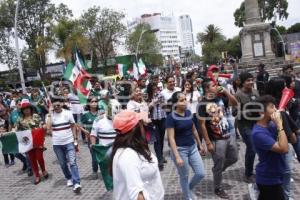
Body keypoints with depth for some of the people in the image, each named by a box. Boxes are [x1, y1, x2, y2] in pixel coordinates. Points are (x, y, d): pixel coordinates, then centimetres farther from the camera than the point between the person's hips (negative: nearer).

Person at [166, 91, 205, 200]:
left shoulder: (189, 112, 2)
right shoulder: (171, 117, -17)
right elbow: (171, 138, -18)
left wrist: (200, 144, 20)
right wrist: (177, 156, -22)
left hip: (192, 147, 6)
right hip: (180, 149, -6)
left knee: (201, 174, 9)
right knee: (184, 176, 10)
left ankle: (189, 189, 38)